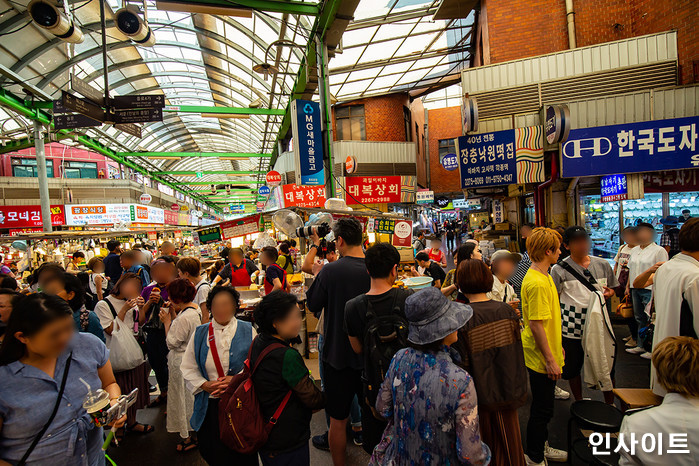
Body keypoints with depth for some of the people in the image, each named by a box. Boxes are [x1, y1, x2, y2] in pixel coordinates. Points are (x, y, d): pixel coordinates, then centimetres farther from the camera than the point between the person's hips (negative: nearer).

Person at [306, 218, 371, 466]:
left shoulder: (330, 271, -19)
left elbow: (312, 305, -4)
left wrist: (318, 277, 10)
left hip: (338, 355, -3)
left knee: (338, 420, 15)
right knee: (372, 414, 21)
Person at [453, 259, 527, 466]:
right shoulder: (507, 311, -11)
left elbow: (462, 364, -18)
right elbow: (518, 353, 0)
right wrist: (519, 390, 15)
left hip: (481, 394, -3)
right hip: (509, 392, 4)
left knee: (485, 446, 19)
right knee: (508, 440, 25)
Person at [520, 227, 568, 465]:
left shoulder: (542, 276, 7)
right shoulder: (537, 283, -26)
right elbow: (536, 325, -26)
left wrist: (556, 345, 21)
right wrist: (550, 360, -20)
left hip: (547, 352, 10)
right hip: (542, 357, -10)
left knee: (544, 407, 23)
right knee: (542, 410, 6)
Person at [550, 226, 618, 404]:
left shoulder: (602, 264, 4)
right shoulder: (559, 269, -6)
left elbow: (612, 288, 19)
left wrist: (609, 293, -6)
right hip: (572, 326, -2)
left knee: (606, 365, 11)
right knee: (573, 367, 12)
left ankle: (610, 405, 34)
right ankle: (579, 404, 35)